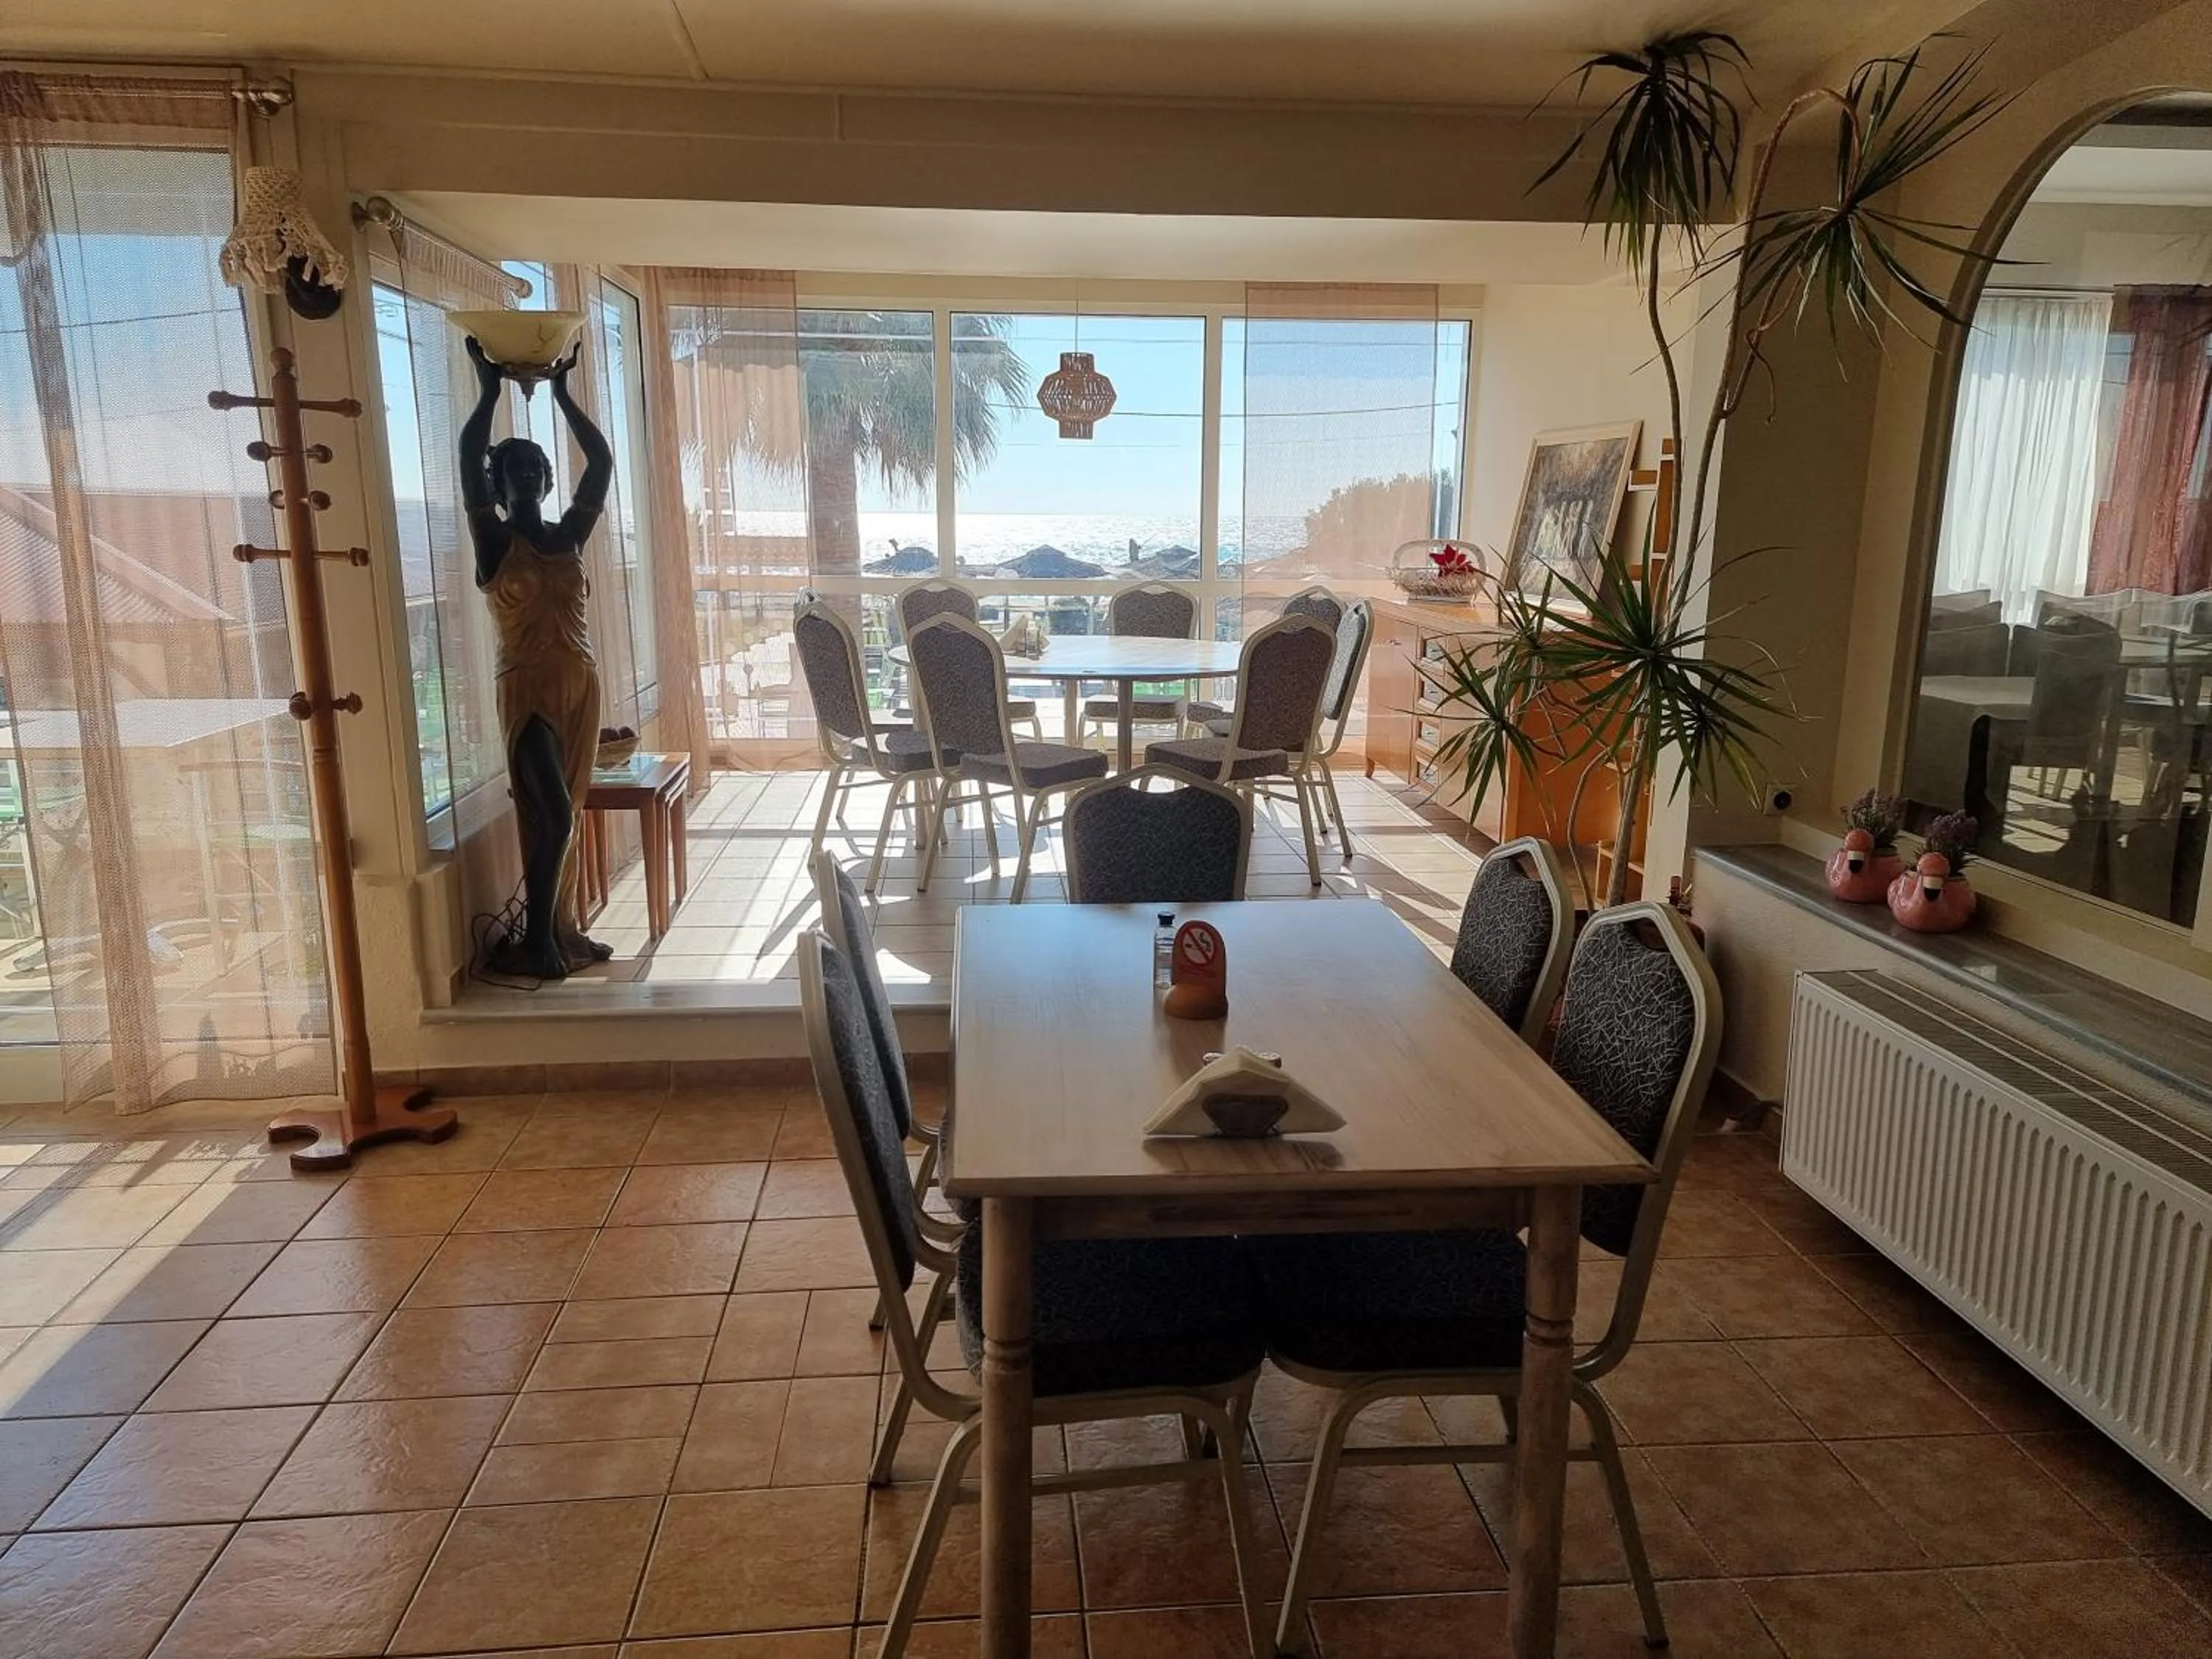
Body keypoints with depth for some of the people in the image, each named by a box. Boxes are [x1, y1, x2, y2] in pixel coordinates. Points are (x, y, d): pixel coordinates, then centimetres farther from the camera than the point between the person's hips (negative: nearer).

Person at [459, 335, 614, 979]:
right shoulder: (494, 542, -2)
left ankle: (562, 930, 18)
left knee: (565, 814, 10)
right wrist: (489, 389, -8)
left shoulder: (569, 536, 10)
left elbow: (601, 461, 7)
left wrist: (561, 392, 7)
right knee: (550, 814, -11)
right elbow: (469, 458, -13)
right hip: (527, 690, -5)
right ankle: (535, 940, 0)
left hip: (581, 685, 5)